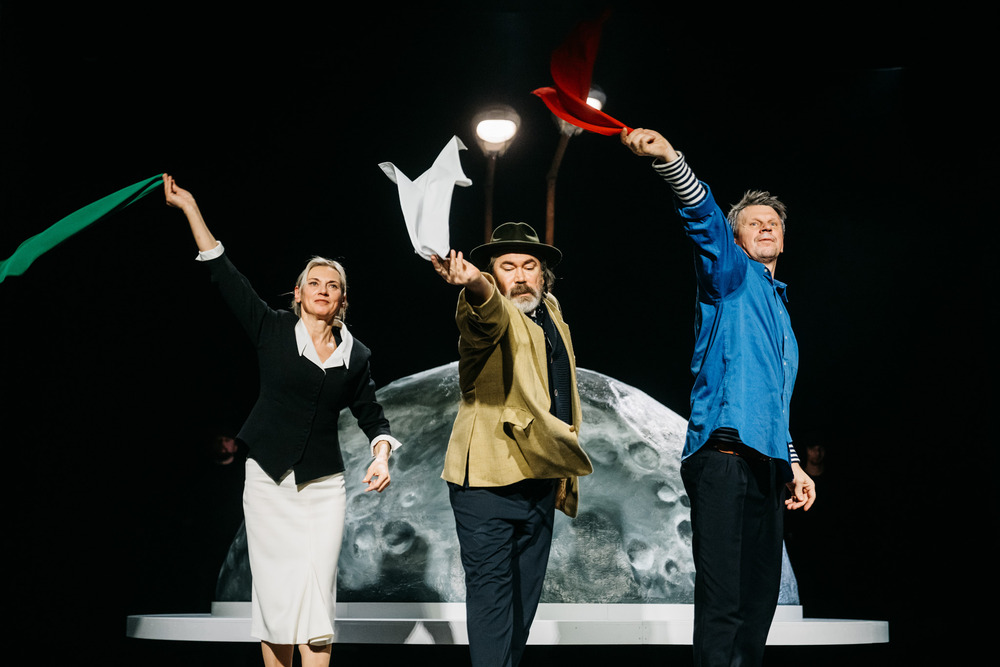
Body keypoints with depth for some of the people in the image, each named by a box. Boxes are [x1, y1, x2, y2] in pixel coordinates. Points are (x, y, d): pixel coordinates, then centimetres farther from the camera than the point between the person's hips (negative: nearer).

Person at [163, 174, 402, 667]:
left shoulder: (355, 354, 7)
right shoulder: (273, 330, 1)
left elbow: (371, 415, 12)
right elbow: (225, 276, -2)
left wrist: (381, 454, -8)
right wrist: (190, 207, -5)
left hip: (324, 485, 1)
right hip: (269, 479, -1)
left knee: (317, 594, -4)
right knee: (275, 591, 2)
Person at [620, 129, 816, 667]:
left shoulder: (778, 307, 27)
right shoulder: (732, 275, 5)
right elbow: (704, 217, -16)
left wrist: (792, 464, 25)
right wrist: (668, 159, -34)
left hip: (765, 464, 9)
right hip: (724, 458, -9)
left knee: (760, 592, 11)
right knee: (722, 601, -12)